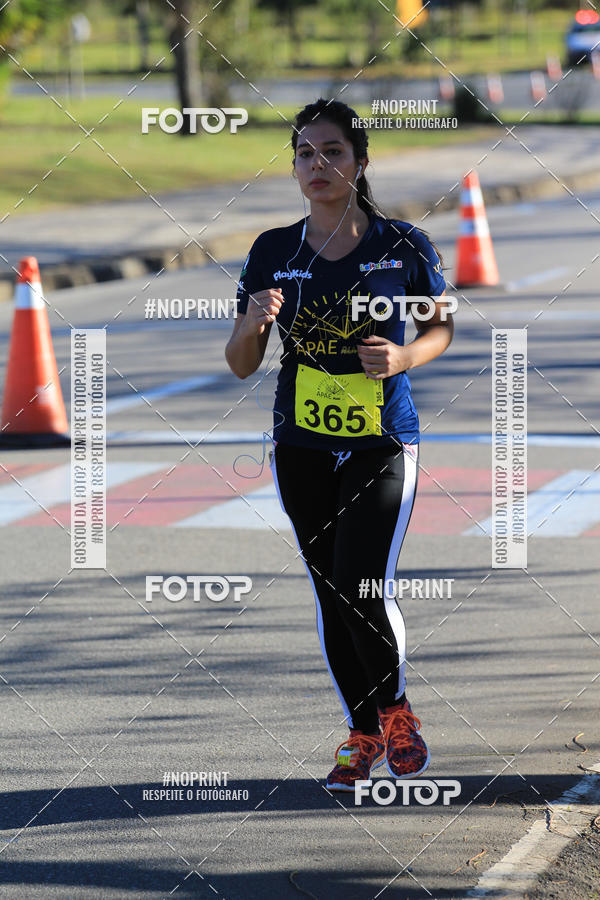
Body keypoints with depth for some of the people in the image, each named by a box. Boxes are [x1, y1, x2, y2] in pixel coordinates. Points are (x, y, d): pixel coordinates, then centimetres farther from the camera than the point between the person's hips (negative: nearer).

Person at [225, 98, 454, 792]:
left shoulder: (404, 246, -6)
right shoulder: (272, 253, -1)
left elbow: (441, 326, 9)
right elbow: (240, 366, 4)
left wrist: (404, 357, -12)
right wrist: (253, 323, -18)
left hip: (383, 442, -3)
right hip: (302, 444, 3)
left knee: (362, 592, -14)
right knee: (329, 597, 8)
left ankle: (395, 709, 12)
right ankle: (364, 734, 24)